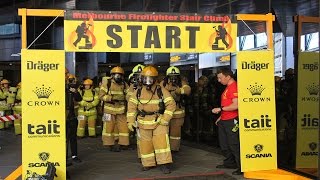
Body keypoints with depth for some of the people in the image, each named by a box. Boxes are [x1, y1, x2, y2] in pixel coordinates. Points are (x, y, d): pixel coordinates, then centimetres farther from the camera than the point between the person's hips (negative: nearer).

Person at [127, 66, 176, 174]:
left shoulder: (161, 90, -5)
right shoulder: (138, 92, 3)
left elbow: (171, 104, -6)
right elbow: (132, 106, 6)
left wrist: (165, 119, -13)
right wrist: (130, 121, -1)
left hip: (159, 121, -3)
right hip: (144, 122, 3)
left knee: (161, 141, -13)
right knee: (145, 144, 8)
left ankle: (164, 164, -5)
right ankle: (148, 163, 23)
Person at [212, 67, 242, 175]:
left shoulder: (234, 87, -17)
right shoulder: (228, 87, 15)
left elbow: (235, 105, -26)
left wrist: (220, 109, -21)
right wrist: (221, 117, 18)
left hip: (231, 121, -11)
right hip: (224, 121, 11)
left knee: (233, 144, -6)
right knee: (224, 143, 18)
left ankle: (241, 167, 1)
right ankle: (229, 163, 32)